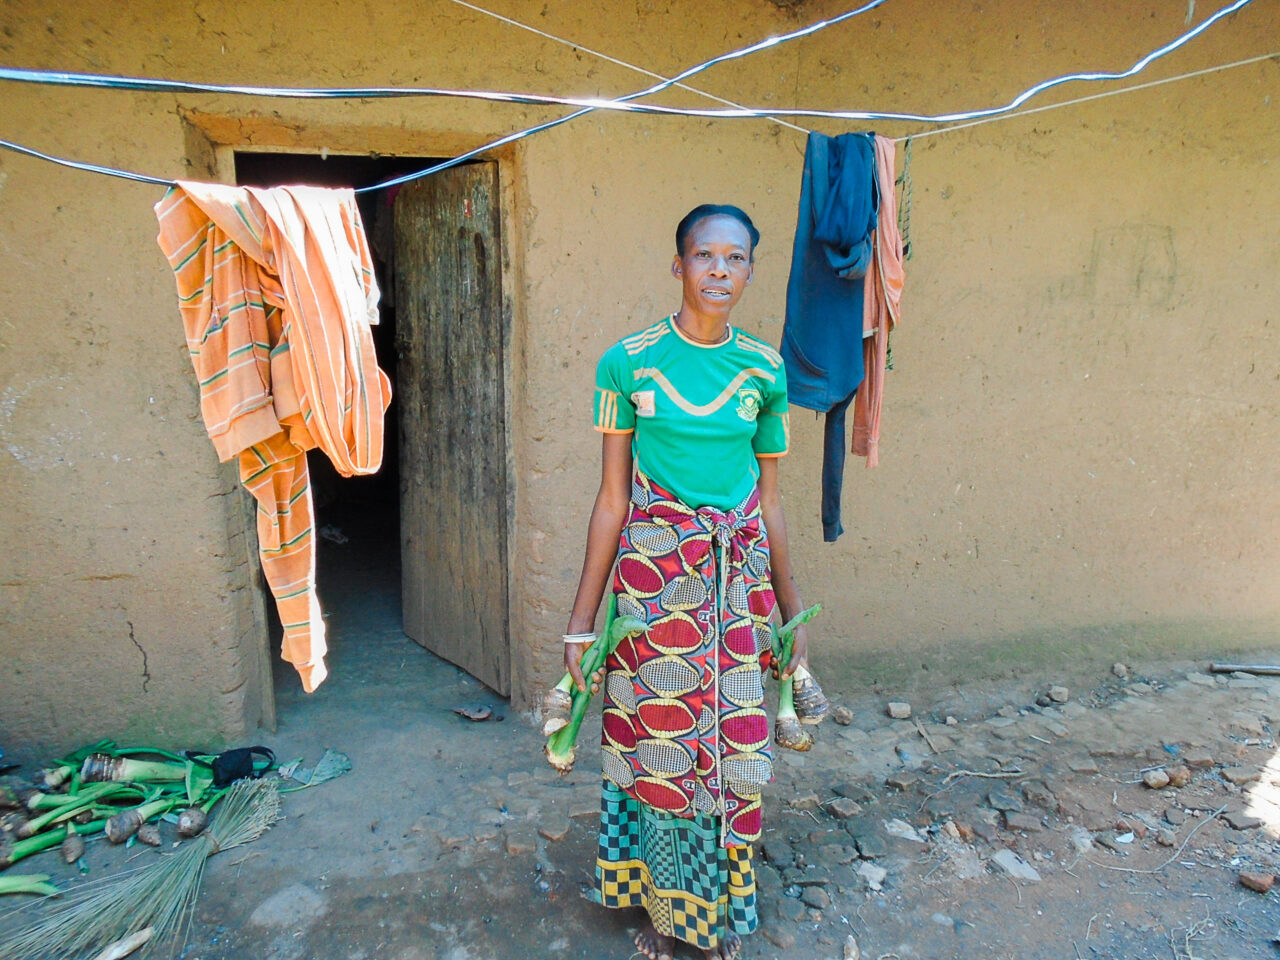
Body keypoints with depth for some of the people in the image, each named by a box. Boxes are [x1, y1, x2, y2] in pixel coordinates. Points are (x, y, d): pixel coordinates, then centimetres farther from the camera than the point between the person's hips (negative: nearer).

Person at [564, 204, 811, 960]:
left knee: (734, 751, 11)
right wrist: (582, 620, -1)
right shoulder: (630, 361, -5)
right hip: (652, 577, -2)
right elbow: (612, 498, -2)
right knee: (658, 745, 10)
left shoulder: (764, 370, 2)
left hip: (739, 580, 2)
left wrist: (795, 615, 12)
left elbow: (771, 501, 8)